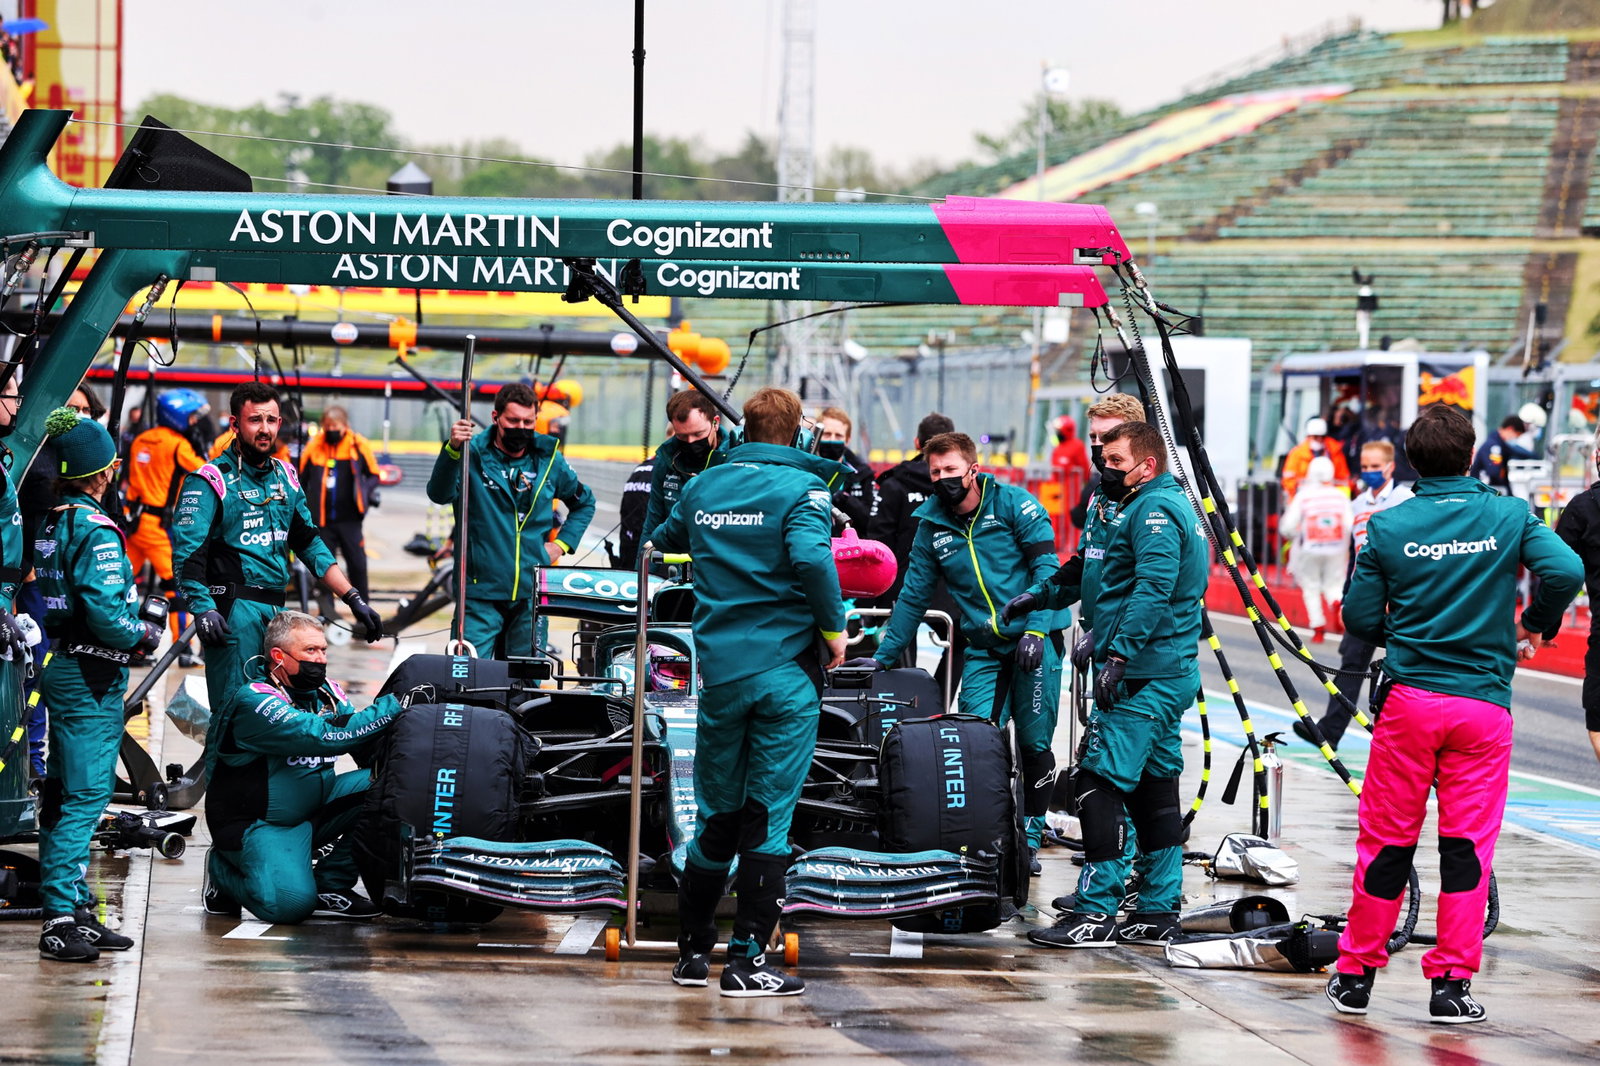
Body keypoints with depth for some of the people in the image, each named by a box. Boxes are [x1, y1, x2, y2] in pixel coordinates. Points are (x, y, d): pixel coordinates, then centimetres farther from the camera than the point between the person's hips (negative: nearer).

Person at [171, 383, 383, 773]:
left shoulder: (285, 476, 16)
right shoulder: (212, 480, -4)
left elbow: (309, 543, 22)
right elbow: (187, 551, -12)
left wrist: (354, 598, 16)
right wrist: (202, 608, -25)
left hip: (276, 607, 7)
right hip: (233, 608, -7)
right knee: (234, 709, -11)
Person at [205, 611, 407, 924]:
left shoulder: (329, 695, 6)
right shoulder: (255, 701, -20)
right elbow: (323, 736, -31)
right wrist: (395, 706, -30)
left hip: (316, 810, 8)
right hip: (261, 824, -8)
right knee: (291, 904, -30)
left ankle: (331, 886, -5)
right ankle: (224, 872, 4)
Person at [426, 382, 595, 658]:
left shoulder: (549, 460, 8)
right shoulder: (473, 454, -4)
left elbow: (584, 503, 25)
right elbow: (440, 494, -23)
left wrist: (561, 544, 10)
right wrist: (452, 450, -39)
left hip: (532, 594, 3)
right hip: (481, 593, -3)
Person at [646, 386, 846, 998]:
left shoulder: (703, 488, 11)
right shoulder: (802, 488, -6)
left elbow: (661, 541, 28)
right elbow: (811, 557, -23)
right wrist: (834, 629, -10)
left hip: (719, 667, 5)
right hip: (786, 670, -5)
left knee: (717, 815, 15)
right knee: (768, 815, -3)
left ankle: (693, 952, 21)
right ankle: (747, 960, -5)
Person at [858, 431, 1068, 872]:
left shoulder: (1014, 504, -5)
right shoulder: (932, 525, 8)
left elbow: (1046, 568, -9)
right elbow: (913, 596, 14)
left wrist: (1035, 629, -20)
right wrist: (882, 657, 13)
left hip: (1035, 641, -3)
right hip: (982, 649, 3)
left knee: (1034, 744, 1)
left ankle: (1030, 839, 13)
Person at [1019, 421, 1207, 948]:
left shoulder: (1154, 510, -12)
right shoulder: (1177, 507, 21)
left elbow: (1152, 588, -24)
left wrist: (1119, 655, -29)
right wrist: (1043, 596, 28)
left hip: (1141, 679, -11)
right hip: (1173, 674, 11)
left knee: (1101, 784, -11)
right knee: (1155, 788, 12)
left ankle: (1095, 912, -14)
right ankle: (1159, 910, 15)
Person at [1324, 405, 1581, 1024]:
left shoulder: (1387, 527, -2)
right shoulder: (1509, 517, -2)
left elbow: (1360, 619, 0)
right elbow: (1565, 571, -15)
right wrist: (1536, 626, 3)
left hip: (1408, 700, 1)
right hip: (1484, 704, -1)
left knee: (1385, 840, 9)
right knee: (1468, 845, 4)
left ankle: (1355, 975, 15)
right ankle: (1452, 985, 3)